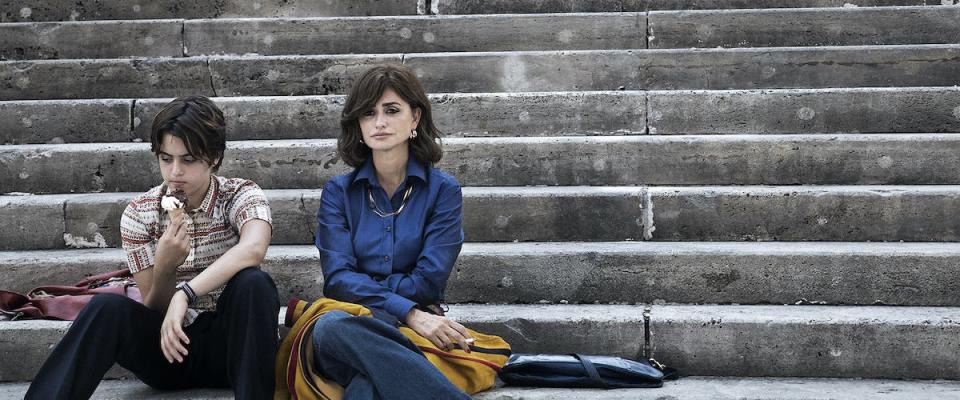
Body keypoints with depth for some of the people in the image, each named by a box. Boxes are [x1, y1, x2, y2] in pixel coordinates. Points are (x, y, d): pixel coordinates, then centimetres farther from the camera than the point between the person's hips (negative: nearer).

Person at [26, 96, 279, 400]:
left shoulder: (241, 196, -7)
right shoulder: (139, 215, -2)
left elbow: (252, 249, -32)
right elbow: (153, 310, -1)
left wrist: (185, 294, -40)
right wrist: (165, 266, -22)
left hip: (227, 344, -1)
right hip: (168, 345, 2)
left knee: (254, 283, -33)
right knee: (107, 308, -28)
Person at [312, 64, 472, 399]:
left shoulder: (443, 190, 9)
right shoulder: (338, 192, 13)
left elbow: (427, 283, -1)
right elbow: (337, 279, -3)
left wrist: (362, 287, -4)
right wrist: (408, 312, -17)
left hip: (414, 330, -2)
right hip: (351, 323, 2)